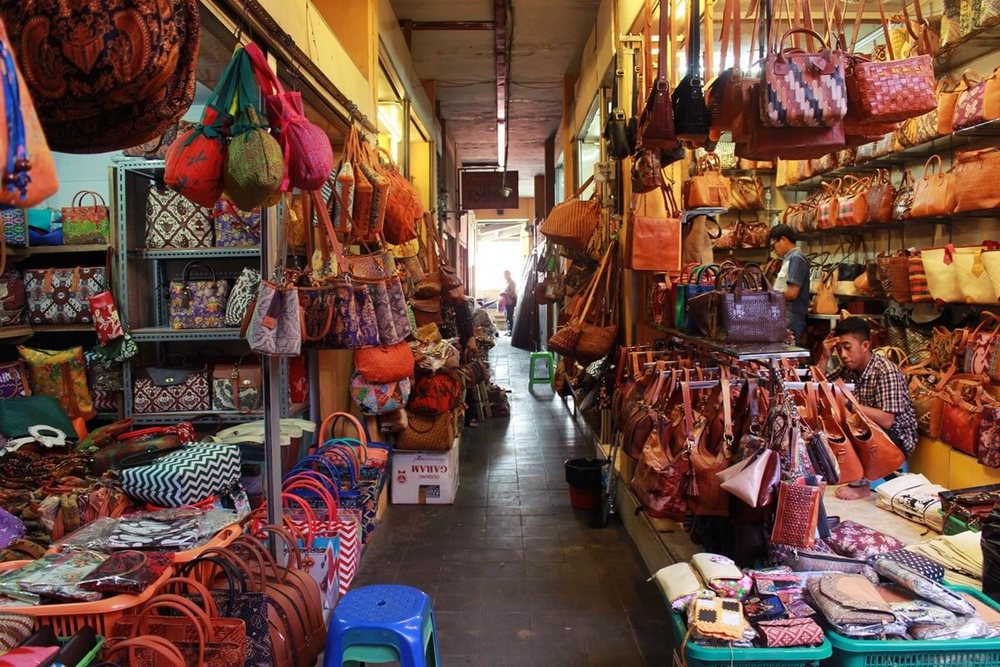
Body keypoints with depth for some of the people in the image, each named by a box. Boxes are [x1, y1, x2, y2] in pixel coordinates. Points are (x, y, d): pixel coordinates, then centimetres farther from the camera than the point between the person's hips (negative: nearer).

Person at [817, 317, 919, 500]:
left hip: (897, 438, -7)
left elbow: (887, 421, -31)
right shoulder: (848, 369, -1)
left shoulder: (886, 371, -22)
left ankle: (861, 484, -14)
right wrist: (824, 357, -11)